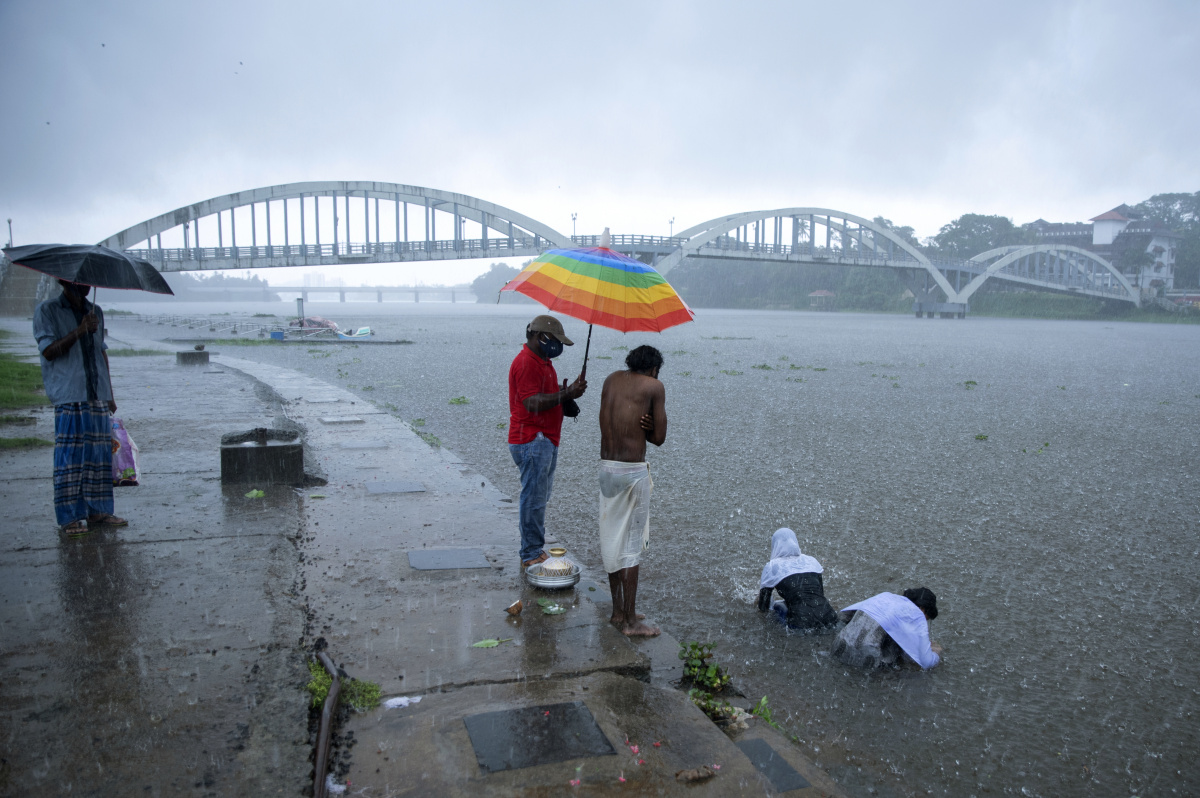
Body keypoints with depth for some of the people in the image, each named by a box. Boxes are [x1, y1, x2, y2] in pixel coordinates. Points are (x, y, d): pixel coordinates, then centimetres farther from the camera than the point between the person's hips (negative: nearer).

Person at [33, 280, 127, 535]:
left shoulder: (95, 312, 17)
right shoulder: (47, 311, 1)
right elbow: (48, 351, -9)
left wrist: (110, 395, 18)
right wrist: (79, 331, -20)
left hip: (98, 397, 5)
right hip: (68, 396, -5)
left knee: (100, 454, 5)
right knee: (69, 456, -5)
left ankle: (98, 511, 13)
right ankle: (69, 517, 2)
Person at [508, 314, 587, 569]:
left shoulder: (542, 361, 18)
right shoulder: (526, 363, -15)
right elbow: (532, 403, -23)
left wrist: (566, 395, 7)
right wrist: (565, 395, -23)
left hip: (545, 439, 11)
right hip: (532, 440, -11)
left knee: (539, 498, 15)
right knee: (534, 498, -5)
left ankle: (535, 550, 24)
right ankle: (531, 555, 3)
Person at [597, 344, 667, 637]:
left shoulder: (612, 379, 13)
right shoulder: (654, 386, -5)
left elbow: (609, 424, 12)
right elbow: (659, 437, -4)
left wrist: (634, 425, -2)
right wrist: (643, 427, 8)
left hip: (606, 467, 6)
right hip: (633, 470, -6)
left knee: (611, 540, 14)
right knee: (630, 545, 1)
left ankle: (618, 611, 26)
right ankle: (630, 621, 9)